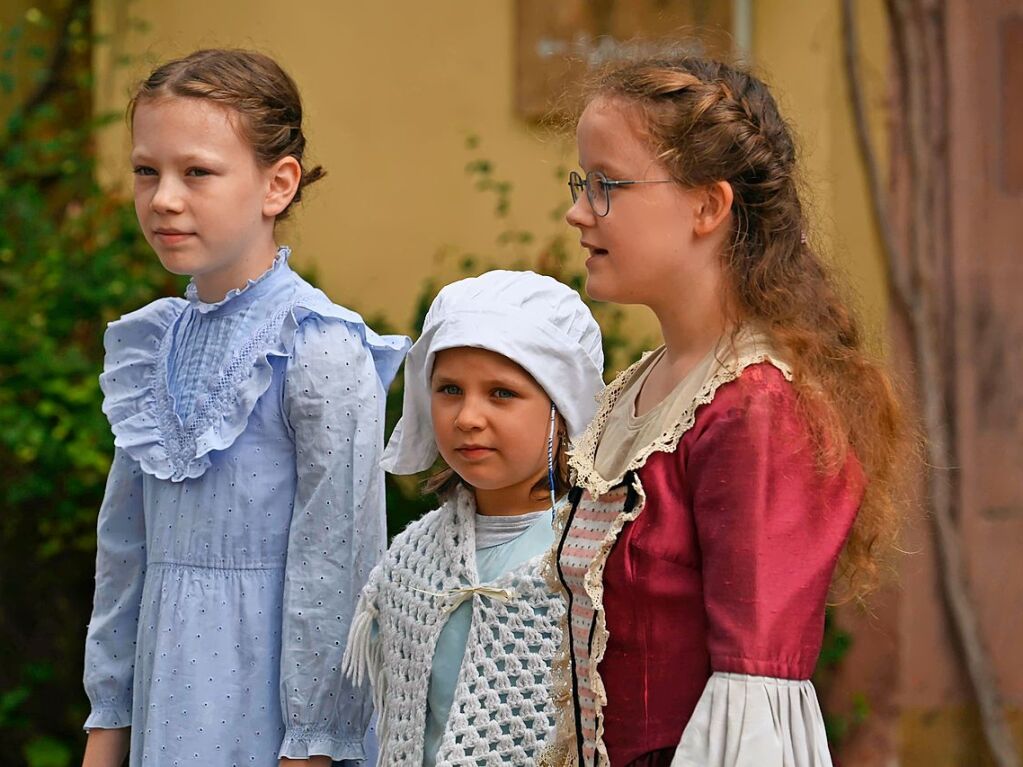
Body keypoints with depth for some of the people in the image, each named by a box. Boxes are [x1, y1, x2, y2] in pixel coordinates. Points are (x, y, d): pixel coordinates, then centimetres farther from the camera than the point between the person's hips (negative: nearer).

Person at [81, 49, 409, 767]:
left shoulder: (322, 351, -13)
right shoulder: (151, 344, 7)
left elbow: (334, 560, -14)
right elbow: (126, 545, 12)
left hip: (270, 698, -6)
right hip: (171, 694, 6)